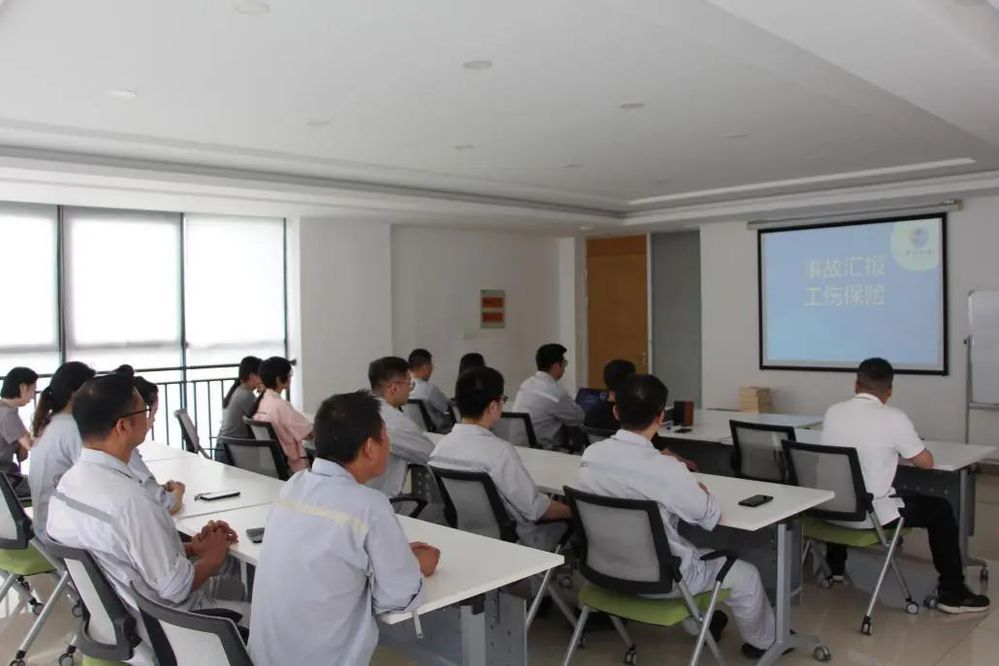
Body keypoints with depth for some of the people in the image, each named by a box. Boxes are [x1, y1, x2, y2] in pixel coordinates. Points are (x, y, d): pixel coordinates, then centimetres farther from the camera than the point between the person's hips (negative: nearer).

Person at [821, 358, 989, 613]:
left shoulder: (832, 412, 2)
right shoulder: (894, 418, -12)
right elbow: (926, 462, -1)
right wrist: (902, 449, 19)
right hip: (872, 514, -5)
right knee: (940, 509, 17)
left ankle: (834, 568, 51)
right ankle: (952, 594, 24)